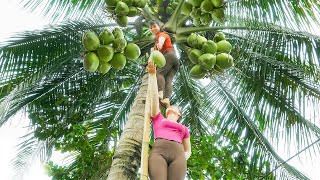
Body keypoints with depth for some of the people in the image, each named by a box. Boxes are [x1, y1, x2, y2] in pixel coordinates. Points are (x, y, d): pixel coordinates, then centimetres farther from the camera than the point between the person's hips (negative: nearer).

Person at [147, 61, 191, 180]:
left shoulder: (184, 129, 35)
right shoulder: (158, 119, 32)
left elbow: (188, 151, 31)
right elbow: (154, 94, 24)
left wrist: (181, 161, 8)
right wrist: (152, 74, 21)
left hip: (177, 155, 2)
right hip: (158, 152, -1)